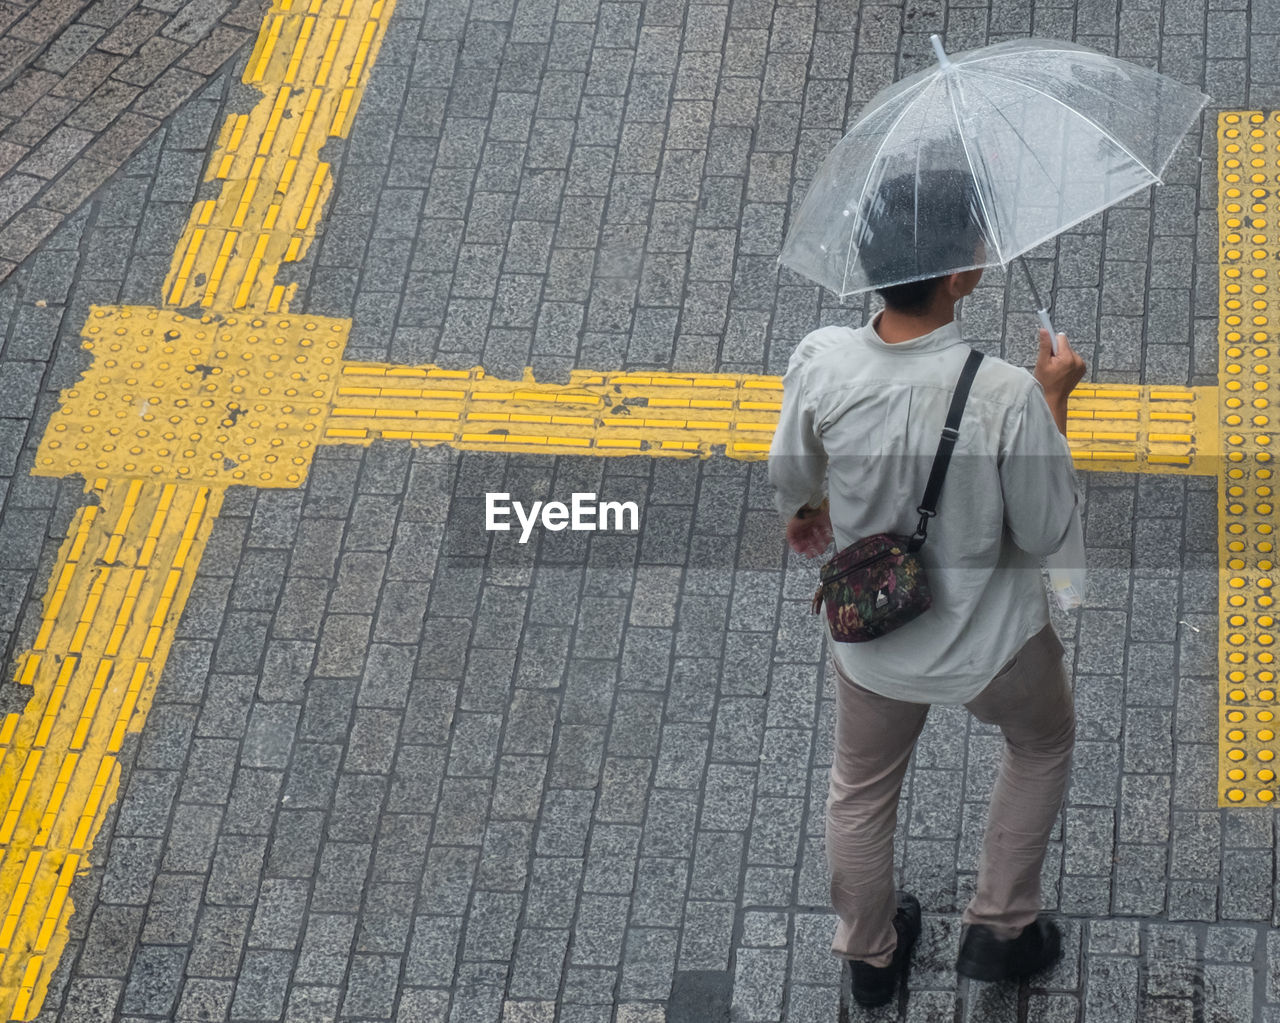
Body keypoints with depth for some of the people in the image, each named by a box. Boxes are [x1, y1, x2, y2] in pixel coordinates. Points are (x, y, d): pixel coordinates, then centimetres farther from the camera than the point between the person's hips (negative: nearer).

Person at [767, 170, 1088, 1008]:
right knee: (1043, 746, 32)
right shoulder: (1007, 396, -35)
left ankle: (869, 955, 52)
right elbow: (1045, 532, -19)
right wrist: (1054, 402, -8)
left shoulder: (821, 363, -25)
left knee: (863, 789, 30)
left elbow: (790, 474, -4)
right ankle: (1001, 926, 43)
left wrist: (801, 511, 20)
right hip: (991, 639, -3)